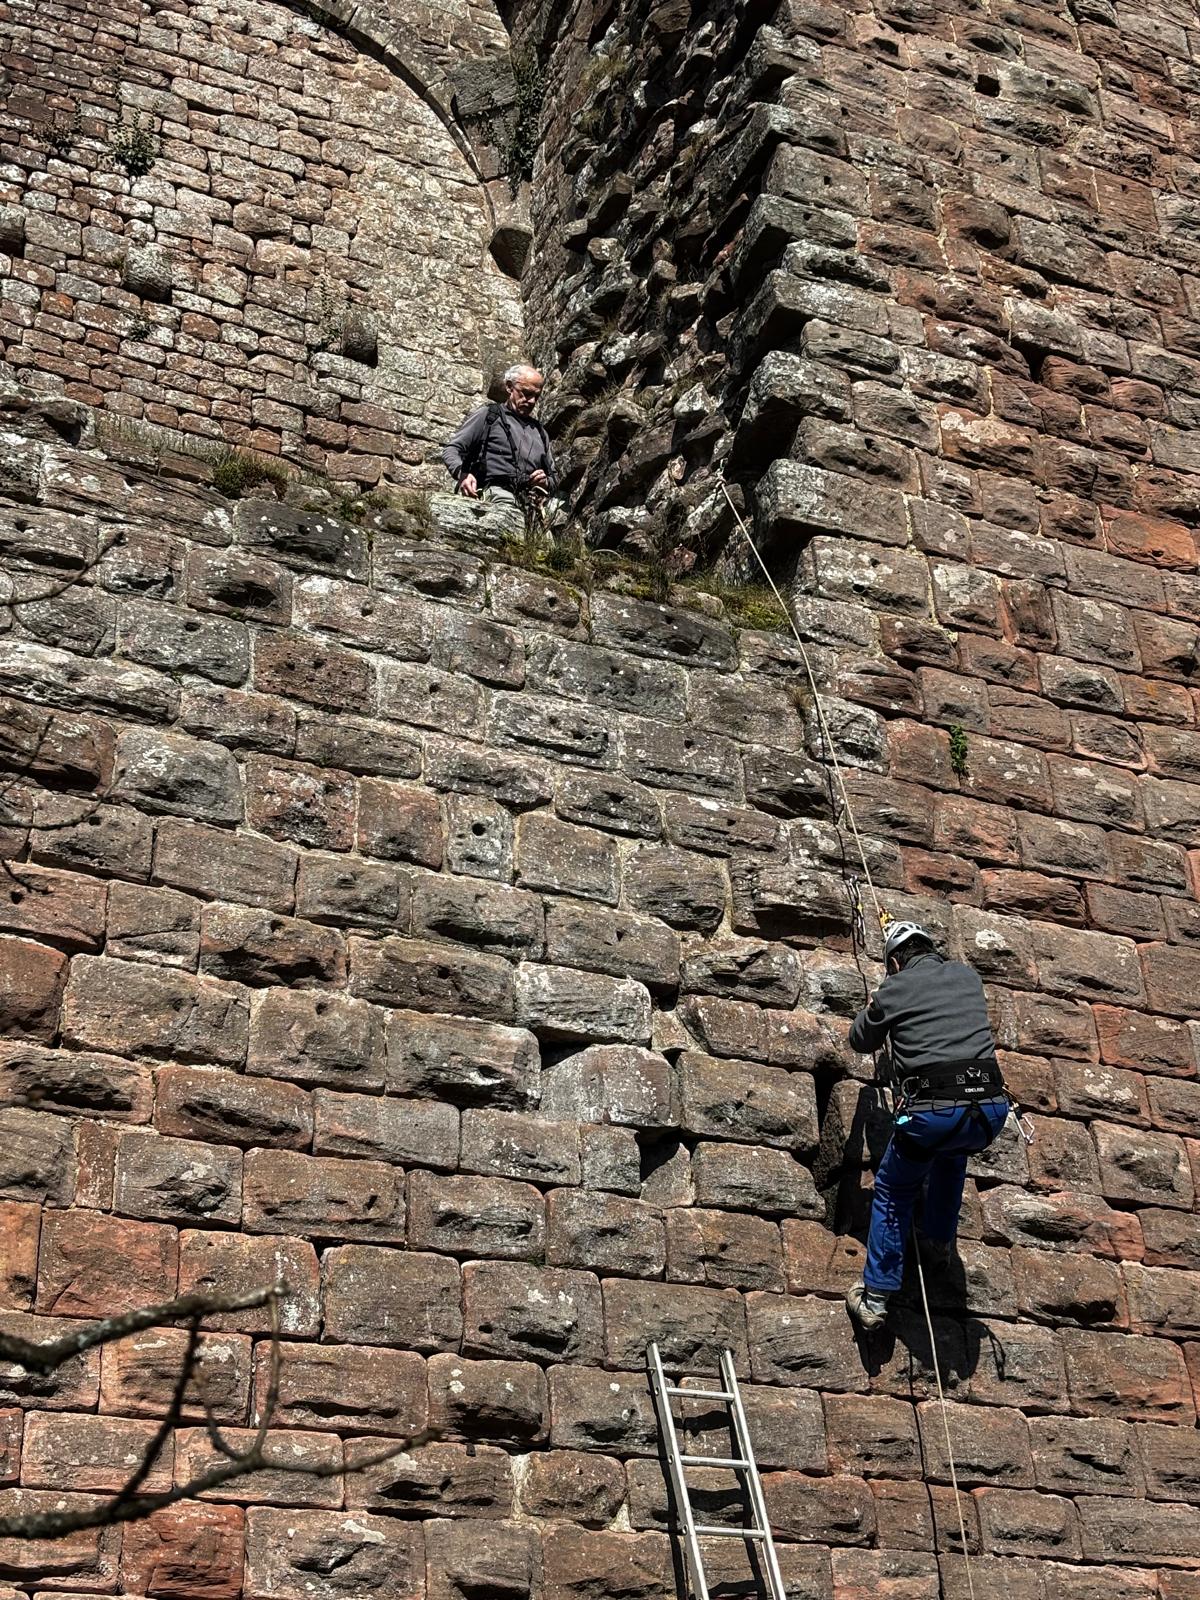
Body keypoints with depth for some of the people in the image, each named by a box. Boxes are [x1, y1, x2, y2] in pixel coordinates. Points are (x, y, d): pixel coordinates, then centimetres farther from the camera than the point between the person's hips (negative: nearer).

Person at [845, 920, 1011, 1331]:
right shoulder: (967, 976, 18)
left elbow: (861, 1041, 24)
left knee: (892, 1193, 19)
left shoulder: (894, 989, 7)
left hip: (931, 1111, -4)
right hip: (990, 1108, 4)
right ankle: (939, 1244, 40)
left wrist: (872, 1010, 46)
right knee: (951, 1153, 39)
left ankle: (875, 1298, 15)